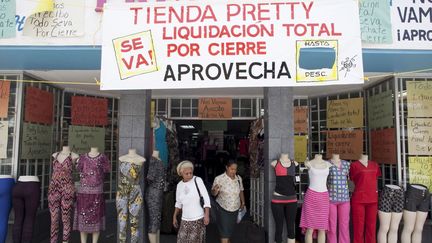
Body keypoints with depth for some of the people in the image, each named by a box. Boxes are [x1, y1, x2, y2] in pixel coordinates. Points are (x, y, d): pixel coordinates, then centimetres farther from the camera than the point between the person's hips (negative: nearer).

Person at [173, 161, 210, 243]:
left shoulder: (197, 180, -9)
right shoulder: (179, 185, 6)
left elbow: (206, 198, -11)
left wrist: (207, 215, -18)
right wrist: (174, 217, 15)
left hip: (198, 219, -4)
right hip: (185, 220, 4)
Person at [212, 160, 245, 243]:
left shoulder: (239, 178, -2)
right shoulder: (219, 179, -18)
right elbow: (213, 193, -11)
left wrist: (243, 202, 9)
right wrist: (215, 191, -33)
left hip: (235, 209, 5)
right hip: (223, 209, -5)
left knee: (230, 230, 20)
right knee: (224, 232, -3)